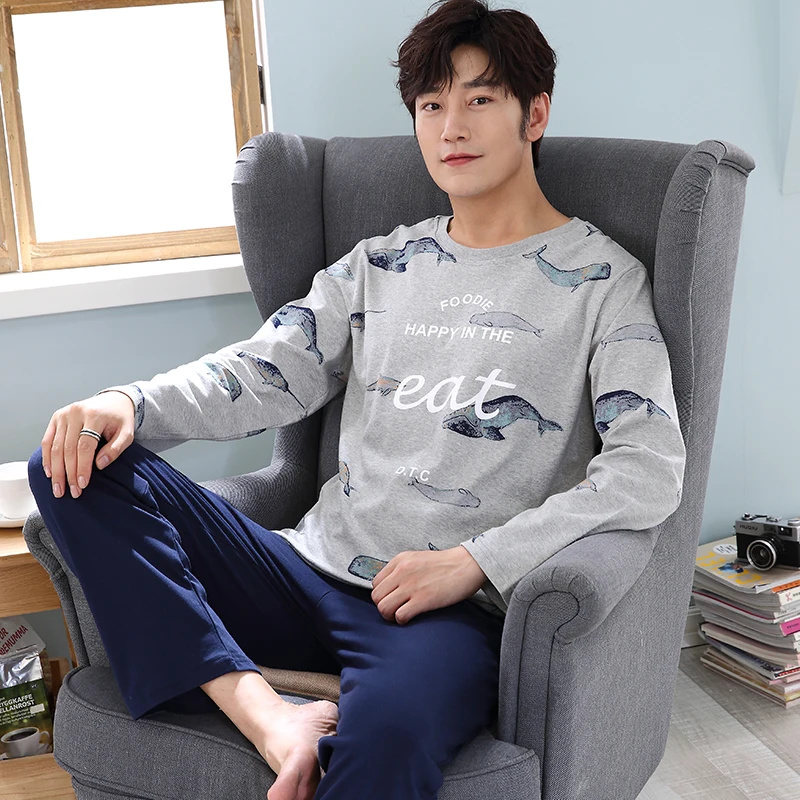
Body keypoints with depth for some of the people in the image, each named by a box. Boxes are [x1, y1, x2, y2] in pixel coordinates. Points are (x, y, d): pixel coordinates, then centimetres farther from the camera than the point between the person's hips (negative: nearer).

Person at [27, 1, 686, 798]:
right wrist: (130, 405, -11)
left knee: (386, 732, -43)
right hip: (313, 573, 7)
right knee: (78, 464, -14)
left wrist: (475, 562, -16)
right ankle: (266, 715, -25)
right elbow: (261, 374, 10)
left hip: (455, 608, -6)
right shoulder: (380, 264, 19)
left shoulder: (601, 277, 4)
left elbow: (650, 470, -8)